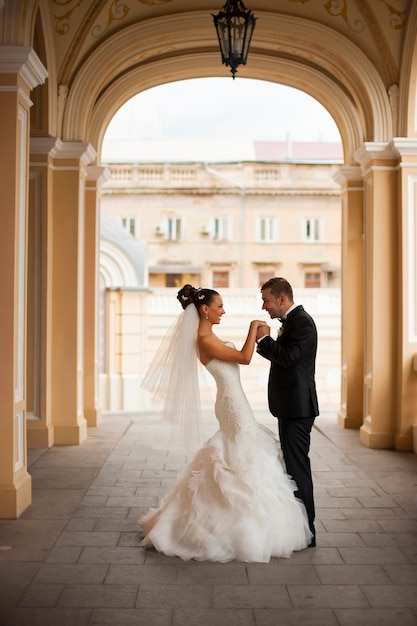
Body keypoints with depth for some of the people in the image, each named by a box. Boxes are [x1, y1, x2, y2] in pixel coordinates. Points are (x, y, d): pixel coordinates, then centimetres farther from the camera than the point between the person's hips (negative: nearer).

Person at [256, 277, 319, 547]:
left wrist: (265, 338, -15)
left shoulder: (302, 322, -14)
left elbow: (288, 357, -23)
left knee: (297, 465, -6)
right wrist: (264, 341, 9)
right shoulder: (292, 321, 17)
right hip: (291, 405, 11)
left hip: (297, 406, -11)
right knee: (294, 464, 16)